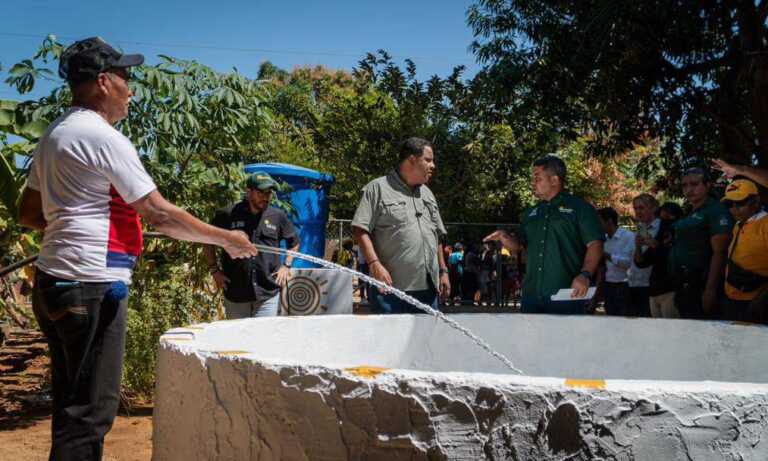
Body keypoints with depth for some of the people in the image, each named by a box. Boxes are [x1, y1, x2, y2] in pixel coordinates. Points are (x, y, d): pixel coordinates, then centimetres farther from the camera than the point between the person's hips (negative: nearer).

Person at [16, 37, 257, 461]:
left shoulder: (54, 135, 16)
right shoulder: (103, 137, -12)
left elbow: (28, 214, 21)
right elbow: (160, 215, -14)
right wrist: (226, 239, -5)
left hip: (53, 281, 10)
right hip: (91, 286, -10)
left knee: (73, 402, 16)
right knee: (90, 409, -5)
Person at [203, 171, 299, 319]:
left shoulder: (278, 216, 4)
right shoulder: (227, 215, -2)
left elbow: (294, 243, 18)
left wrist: (286, 266, 6)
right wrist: (214, 270, 3)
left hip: (268, 294, 0)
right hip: (235, 293, 0)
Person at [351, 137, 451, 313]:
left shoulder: (427, 194, 21)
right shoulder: (378, 188, -2)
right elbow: (360, 229, -9)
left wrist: (443, 271, 18)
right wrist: (375, 264, -18)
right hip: (392, 287, -7)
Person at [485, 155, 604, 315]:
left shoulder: (579, 208, 1)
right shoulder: (530, 213, 20)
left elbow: (595, 244, -6)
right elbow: (518, 246, 23)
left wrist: (585, 275, -21)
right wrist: (504, 237, 0)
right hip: (531, 294, 6)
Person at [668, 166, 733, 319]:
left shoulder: (716, 212, -10)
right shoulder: (690, 214, 17)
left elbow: (719, 253, -17)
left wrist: (710, 290, -22)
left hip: (701, 287, -9)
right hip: (685, 287, 9)